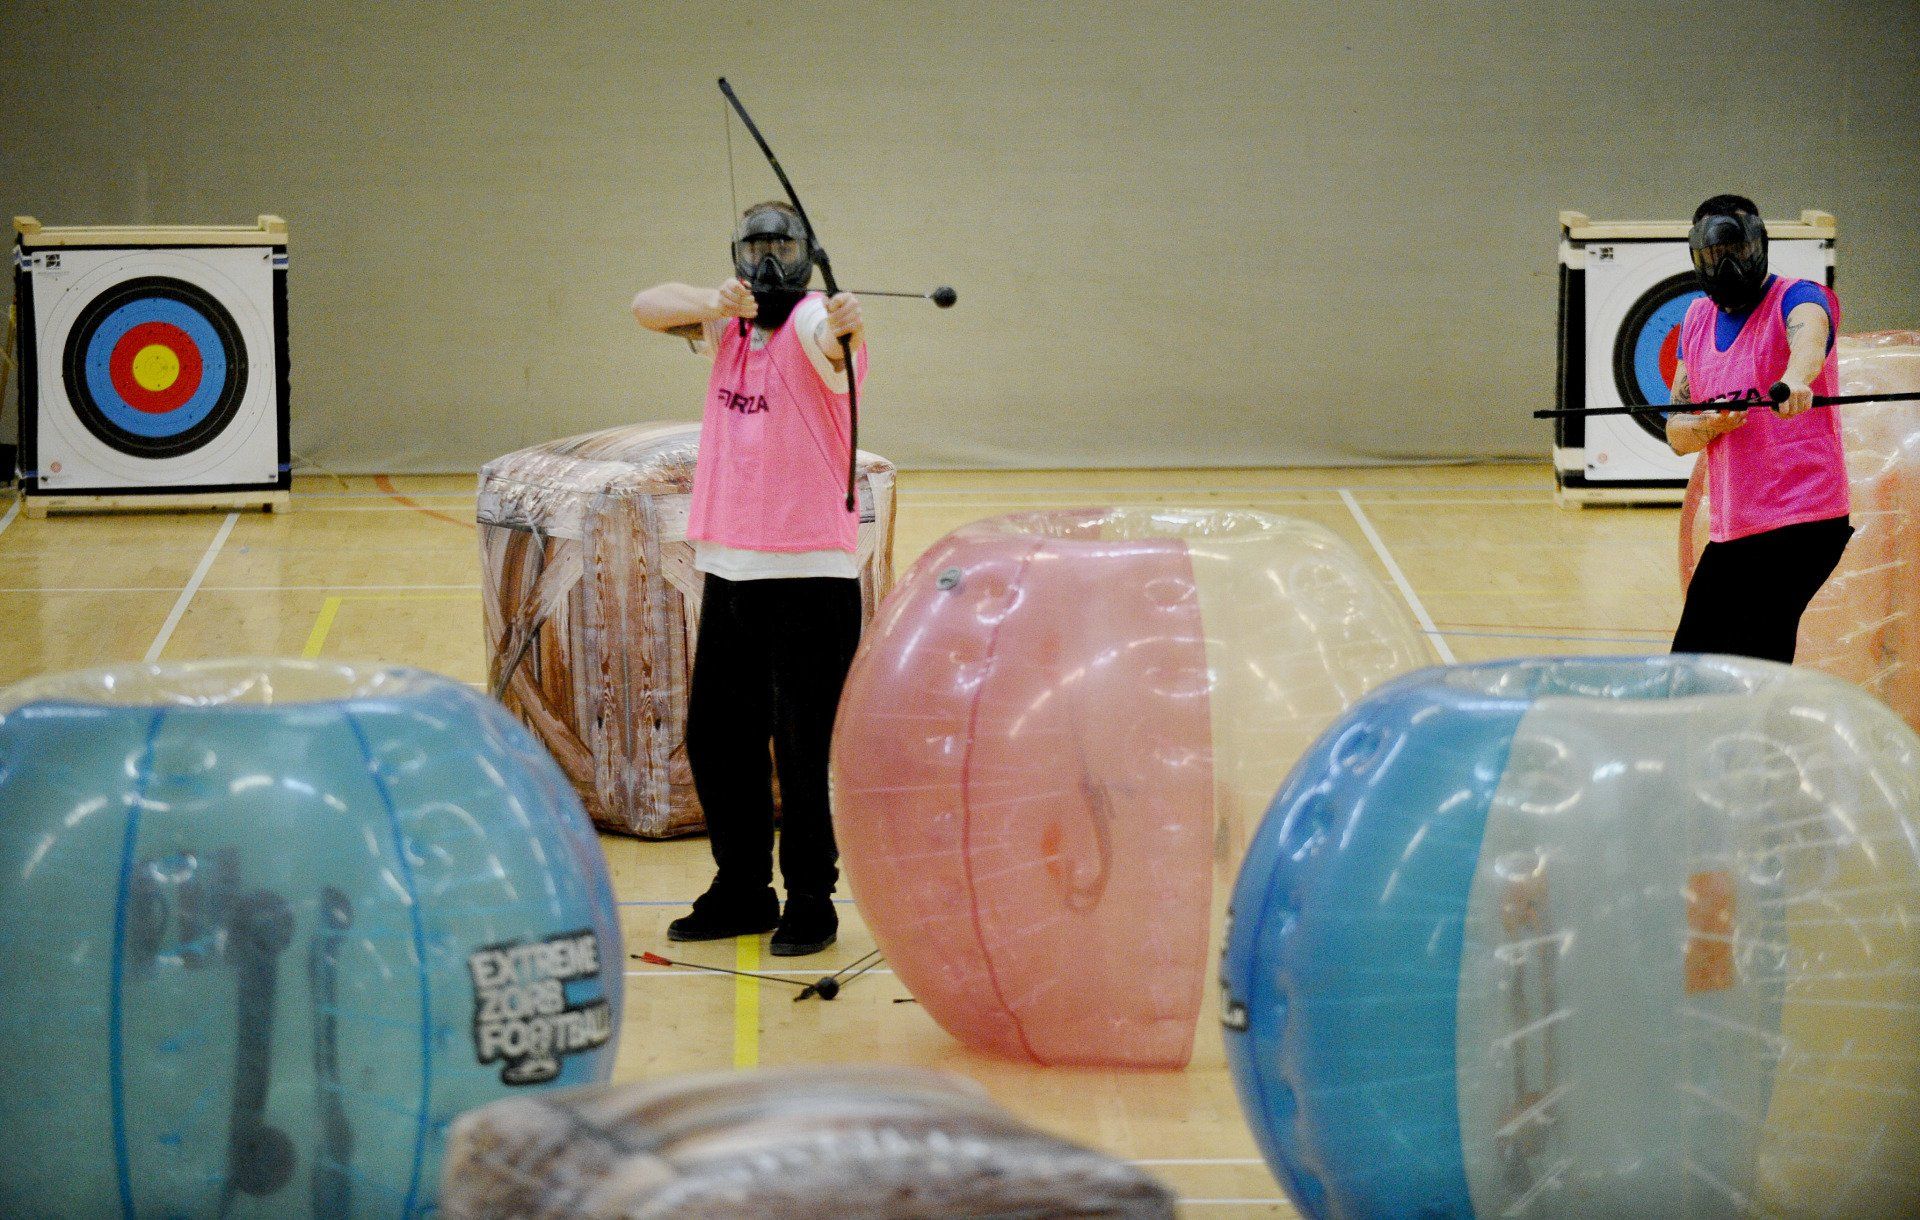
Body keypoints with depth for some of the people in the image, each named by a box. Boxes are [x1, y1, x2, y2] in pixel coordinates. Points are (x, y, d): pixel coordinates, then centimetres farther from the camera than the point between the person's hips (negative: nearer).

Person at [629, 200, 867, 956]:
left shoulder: (811, 325, -10)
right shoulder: (727, 322, 10)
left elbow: (830, 335, -33)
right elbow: (649, 307, -2)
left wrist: (844, 324, -57)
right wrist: (714, 303, -20)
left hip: (809, 578, -7)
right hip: (727, 572, 7)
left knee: (801, 746, -4)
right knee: (715, 738, 13)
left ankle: (811, 904, 10)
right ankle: (741, 892, 28)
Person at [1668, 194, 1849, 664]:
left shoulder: (1798, 299, -6)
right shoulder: (1697, 319, 12)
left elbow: (1809, 340, -32)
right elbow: (1676, 434, 12)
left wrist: (1793, 380, -56)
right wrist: (1711, 424, -11)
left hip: (1800, 523, -7)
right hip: (1729, 531, 7)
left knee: (1757, 672, -15)